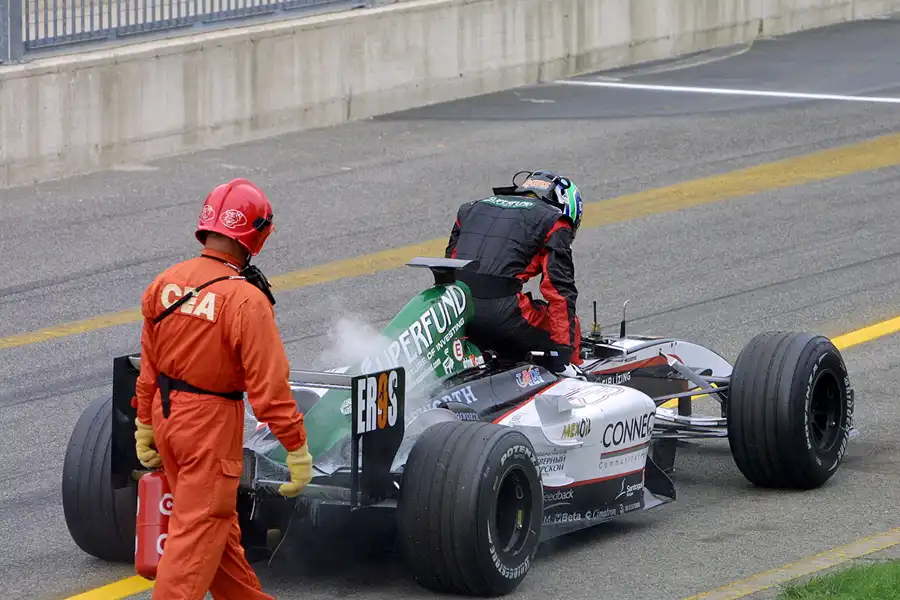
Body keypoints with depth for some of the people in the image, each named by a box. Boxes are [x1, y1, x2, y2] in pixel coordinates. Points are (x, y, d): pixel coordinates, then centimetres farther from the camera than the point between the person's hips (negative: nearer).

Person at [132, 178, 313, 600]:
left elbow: (148, 367, 8)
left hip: (167, 414, 8)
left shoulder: (165, 284, -1)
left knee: (216, 521, 21)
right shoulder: (246, 300, -22)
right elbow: (269, 386, -20)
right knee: (198, 529, 0)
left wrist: (145, 427, 19)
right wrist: (297, 449, -13)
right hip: (211, 423, -8)